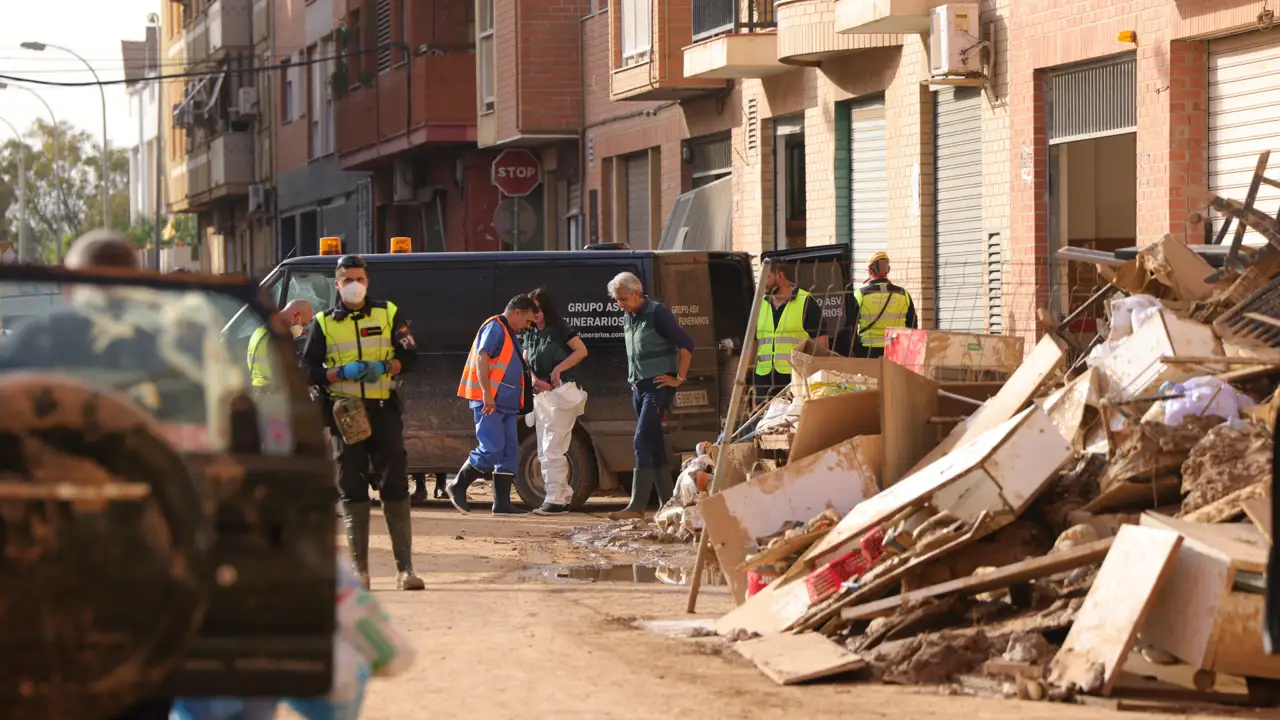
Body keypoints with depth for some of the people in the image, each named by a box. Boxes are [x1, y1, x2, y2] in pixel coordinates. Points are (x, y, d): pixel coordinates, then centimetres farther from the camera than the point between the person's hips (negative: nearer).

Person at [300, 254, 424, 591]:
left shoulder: (389, 314, 8)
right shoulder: (323, 323, 8)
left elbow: (409, 356, 5)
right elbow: (309, 370, 4)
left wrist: (383, 367, -13)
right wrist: (343, 373, -13)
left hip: (383, 409, -1)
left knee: (395, 488, -5)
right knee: (352, 491, 2)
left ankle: (405, 568, -5)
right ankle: (359, 569, 6)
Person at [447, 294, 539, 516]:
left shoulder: (511, 335, 23)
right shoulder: (495, 328, -8)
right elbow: (482, 358, -19)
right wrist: (487, 394, -25)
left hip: (506, 404, 10)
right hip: (489, 402, -10)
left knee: (510, 452, 4)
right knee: (492, 449, -15)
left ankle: (502, 503, 4)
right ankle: (457, 486, -1)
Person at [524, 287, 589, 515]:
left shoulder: (559, 329, -5)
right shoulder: (530, 334, 13)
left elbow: (581, 351, -12)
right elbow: (525, 363, 7)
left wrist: (558, 369, -20)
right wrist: (534, 379, -13)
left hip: (561, 392, -8)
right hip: (541, 396, 8)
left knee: (552, 449, -13)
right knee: (544, 452, 9)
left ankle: (556, 500, -14)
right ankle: (564, 495, 15)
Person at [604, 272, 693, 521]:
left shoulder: (657, 312, -11)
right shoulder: (628, 318, 14)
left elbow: (686, 344, -13)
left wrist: (679, 379, -13)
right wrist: (633, 381, 16)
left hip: (658, 386, -9)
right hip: (638, 388, 9)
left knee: (643, 442, -15)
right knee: (654, 445, 10)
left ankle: (637, 506, -19)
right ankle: (668, 503, 15)